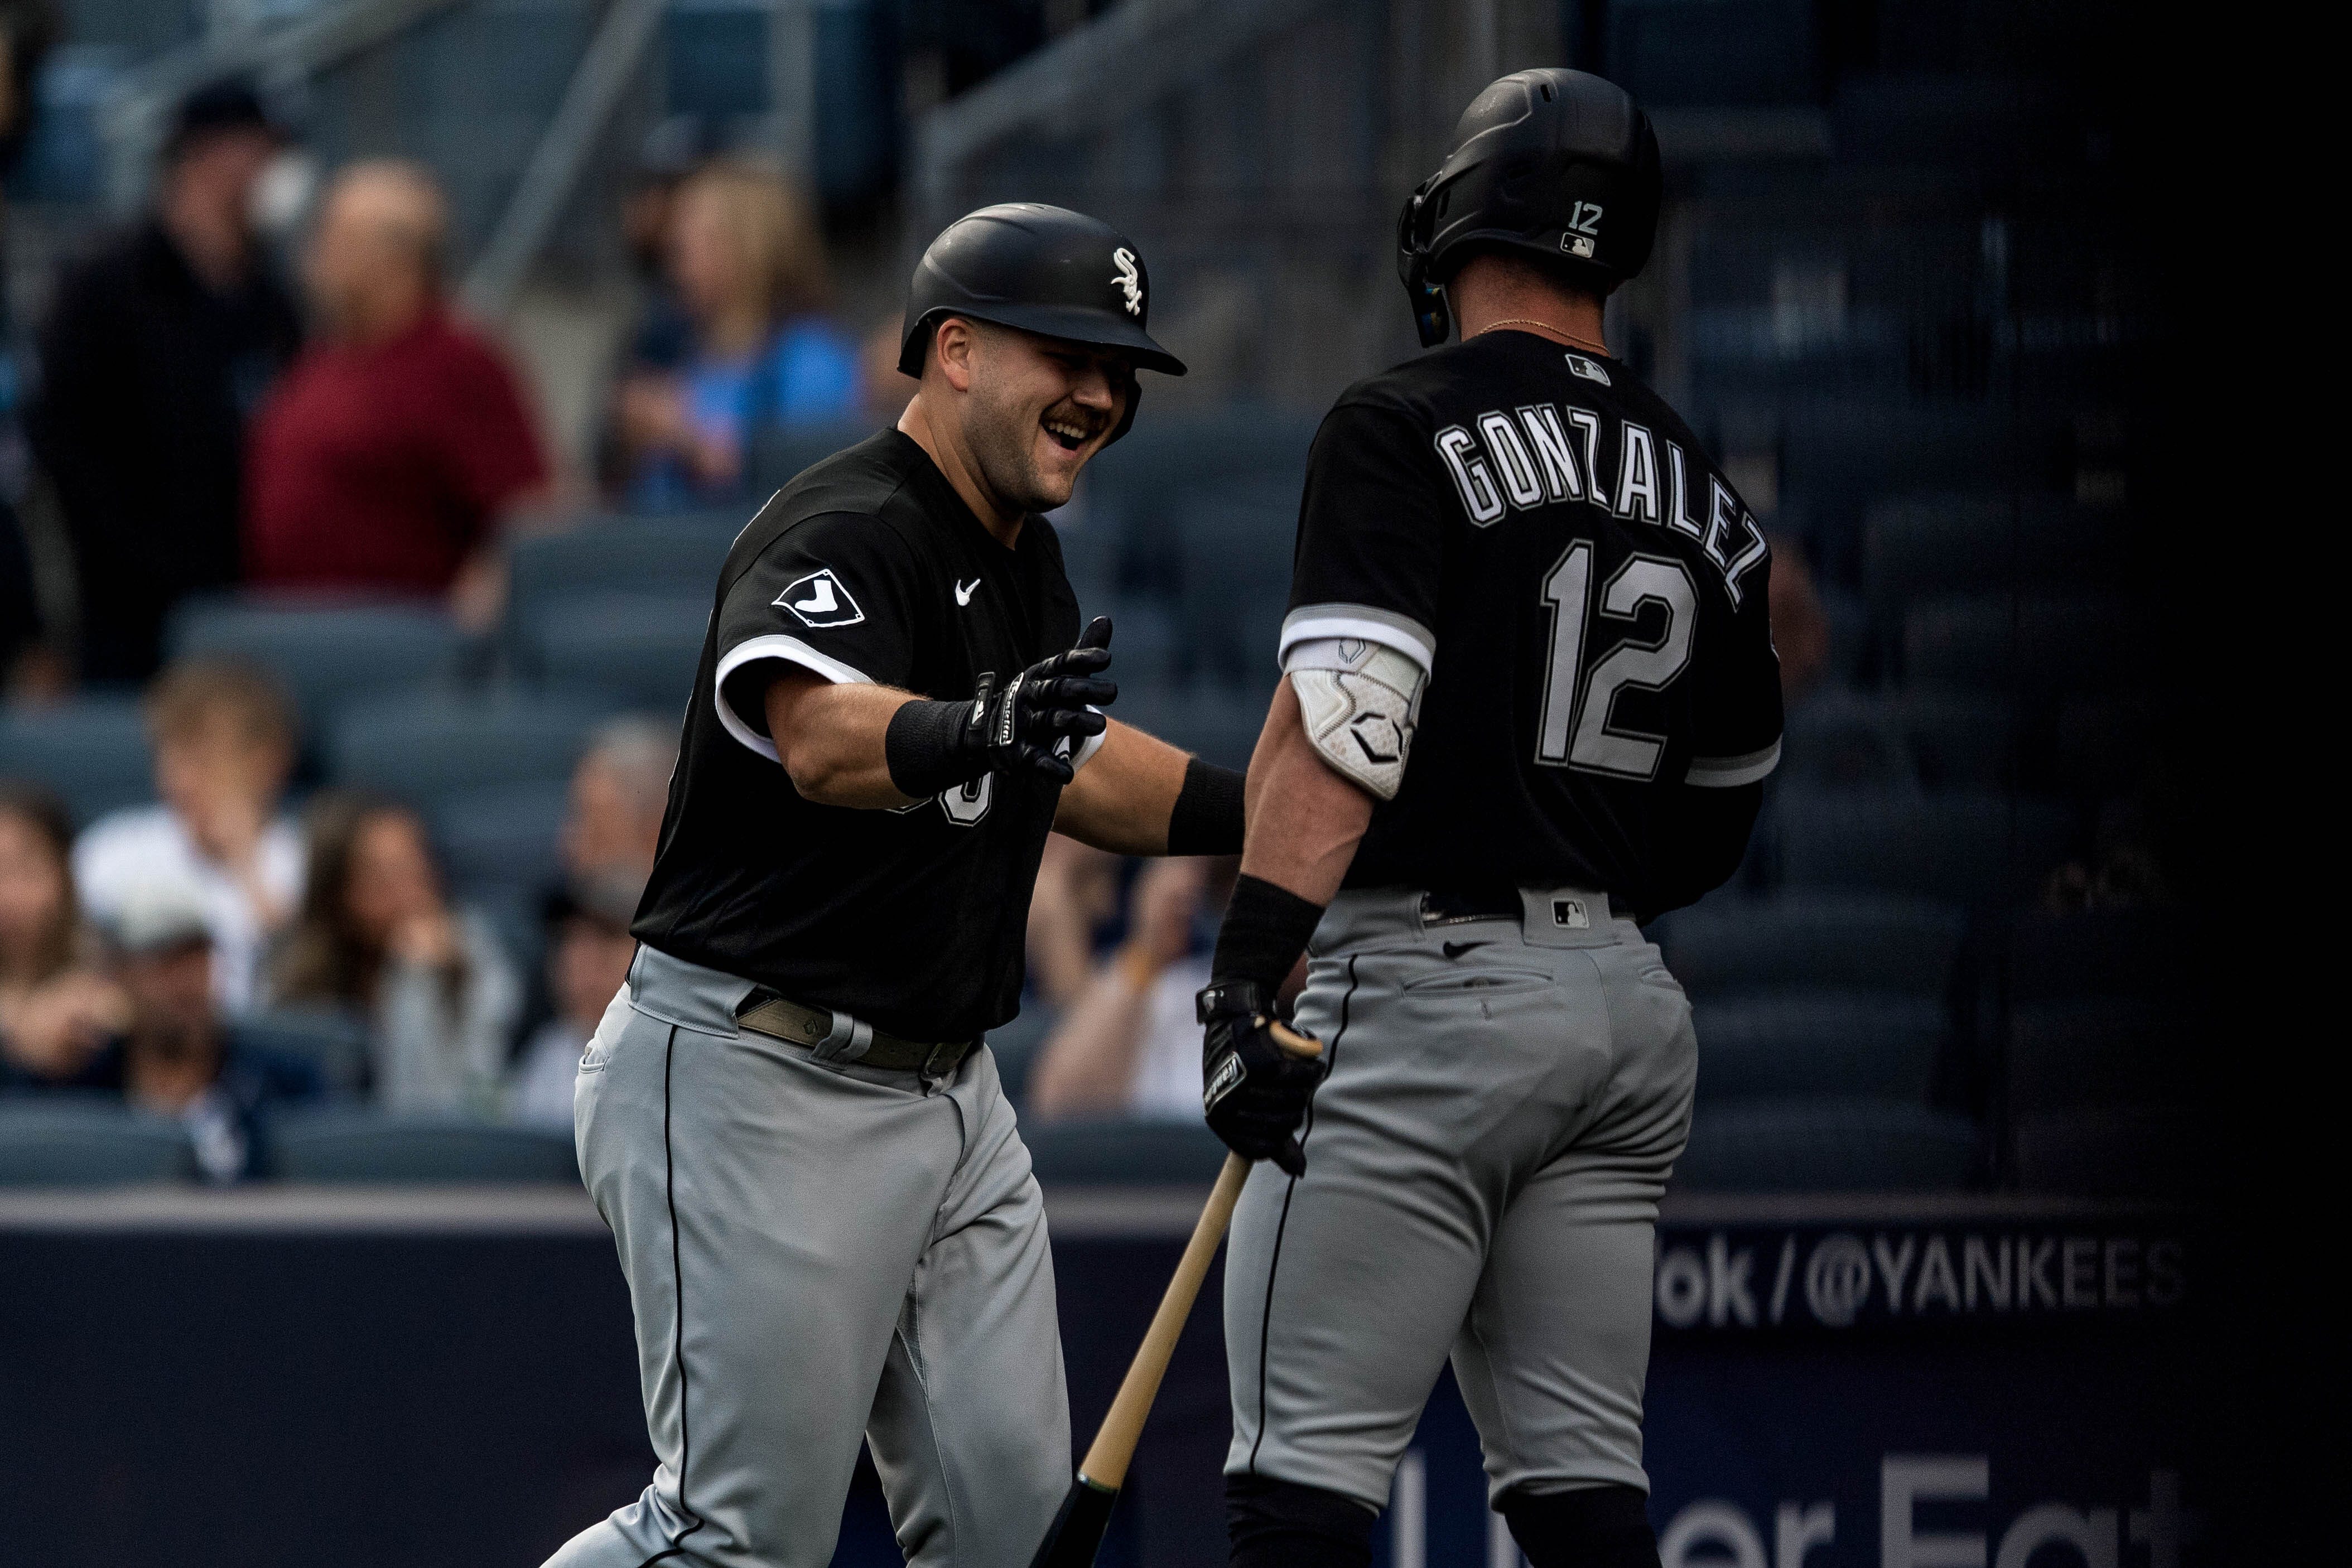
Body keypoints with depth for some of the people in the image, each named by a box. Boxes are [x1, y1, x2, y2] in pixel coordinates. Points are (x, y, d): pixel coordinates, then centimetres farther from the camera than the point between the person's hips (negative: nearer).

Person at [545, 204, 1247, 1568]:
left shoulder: (1021, 559, 13)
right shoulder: (845, 534, -18)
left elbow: (1078, 773, 28)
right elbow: (820, 736, -39)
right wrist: (969, 731, -59)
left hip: (944, 1089, 10)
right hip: (758, 1087, -9)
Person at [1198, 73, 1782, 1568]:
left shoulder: (1407, 428, -7)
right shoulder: (1702, 491, 14)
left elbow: (1341, 724, -18)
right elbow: (1721, 821, 20)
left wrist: (1247, 978, -20)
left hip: (1431, 990, -7)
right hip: (1631, 1003, 7)